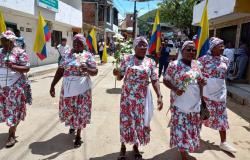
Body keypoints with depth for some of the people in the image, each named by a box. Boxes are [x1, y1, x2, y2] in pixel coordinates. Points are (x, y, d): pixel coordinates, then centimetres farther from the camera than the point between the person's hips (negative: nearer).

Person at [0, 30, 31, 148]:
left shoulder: (20, 52, -7)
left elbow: (27, 68, -12)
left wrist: (13, 67, -25)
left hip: (16, 86, -6)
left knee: (14, 109, 0)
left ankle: (12, 135, 11)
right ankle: (12, 127, 33)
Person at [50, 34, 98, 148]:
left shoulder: (88, 55, -2)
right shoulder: (67, 55, 6)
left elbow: (95, 72, -6)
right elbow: (60, 71, 6)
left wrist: (87, 70, -28)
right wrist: (52, 85, 3)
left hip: (82, 88, -3)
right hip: (68, 87, 3)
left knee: (81, 110, 4)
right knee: (68, 108, 14)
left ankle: (78, 136, 21)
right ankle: (72, 124, 47)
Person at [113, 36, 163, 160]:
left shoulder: (150, 62, 0)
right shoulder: (127, 59, -2)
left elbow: (155, 81, -1)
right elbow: (120, 77, 1)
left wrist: (159, 96, -11)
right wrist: (117, 73, -22)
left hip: (142, 98, 1)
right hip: (127, 97, -1)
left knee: (140, 122, 10)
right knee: (126, 121, 5)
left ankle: (136, 146, 32)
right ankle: (123, 146, 28)